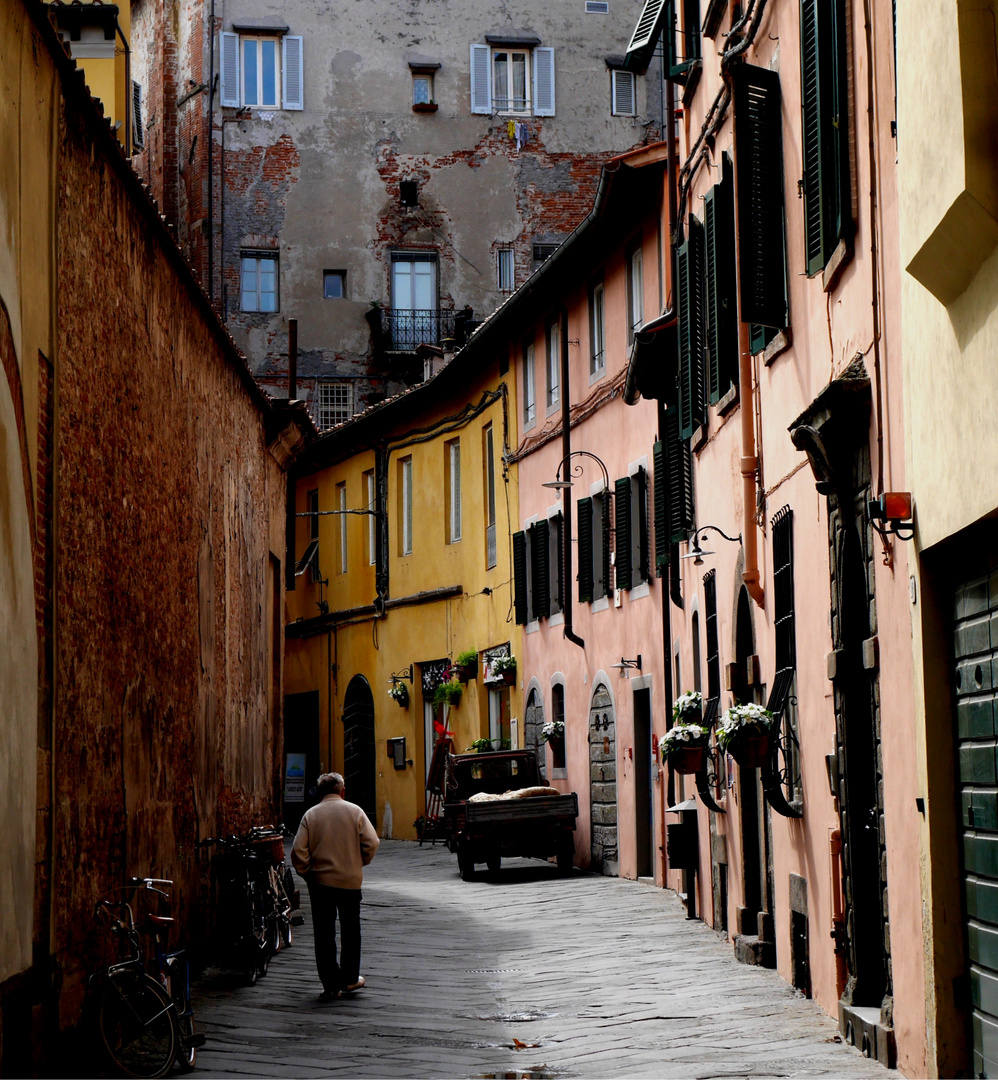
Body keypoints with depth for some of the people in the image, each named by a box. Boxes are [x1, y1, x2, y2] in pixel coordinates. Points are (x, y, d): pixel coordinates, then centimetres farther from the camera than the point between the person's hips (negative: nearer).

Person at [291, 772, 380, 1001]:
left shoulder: (311, 814, -2)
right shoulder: (354, 811, -3)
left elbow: (298, 850, -7)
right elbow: (371, 842, -8)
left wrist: (307, 872, 7)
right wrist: (359, 863, 8)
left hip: (319, 881, 0)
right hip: (350, 880, 0)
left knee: (324, 933, 5)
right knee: (350, 930, 15)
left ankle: (330, 985, 4)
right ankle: (349, 979, 22)